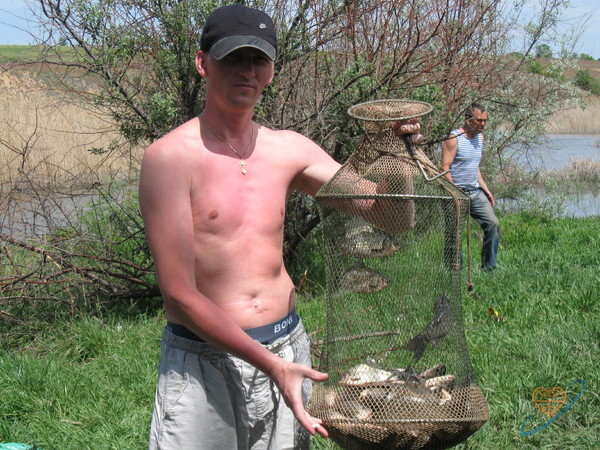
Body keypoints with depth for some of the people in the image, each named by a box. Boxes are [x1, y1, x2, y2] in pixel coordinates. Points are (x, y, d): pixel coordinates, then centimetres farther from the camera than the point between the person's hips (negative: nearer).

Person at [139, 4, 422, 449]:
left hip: (289, 346, 5)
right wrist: (270, 364, -20)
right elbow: (179, 294, -15)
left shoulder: (289, 149, 4)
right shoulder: (171, 157, -12)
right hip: (204, 359, -5)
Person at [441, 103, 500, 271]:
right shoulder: (454, 139, -12)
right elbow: (445, 168, -15)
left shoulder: (480, 137, 14)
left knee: (493, 224, -2)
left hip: (476, 192, 7)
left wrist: (486, 190, 16)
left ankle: (489, 268, 6)